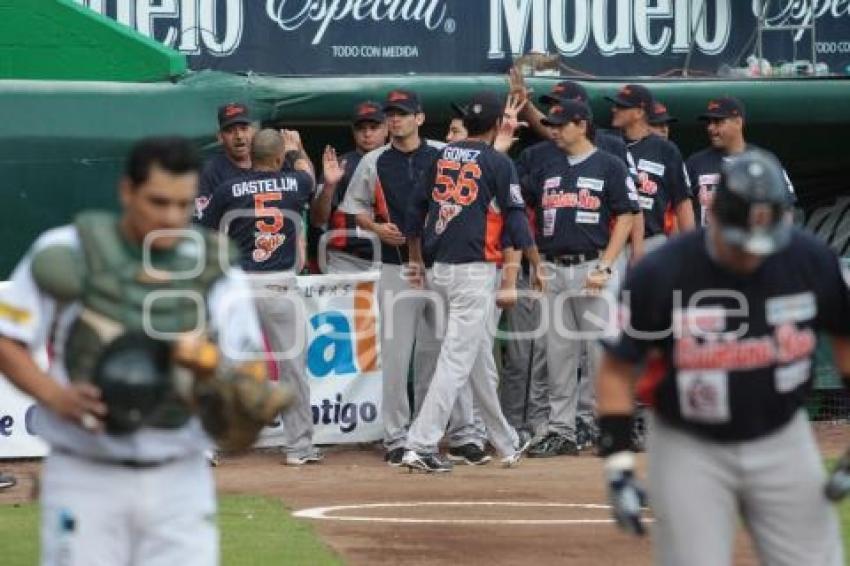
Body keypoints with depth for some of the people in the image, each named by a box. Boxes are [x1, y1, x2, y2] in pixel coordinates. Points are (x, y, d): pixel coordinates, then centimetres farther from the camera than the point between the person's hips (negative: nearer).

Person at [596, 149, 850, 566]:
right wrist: (619, 468, -14)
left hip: (783, 443, 2)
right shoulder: (659, 275, -18)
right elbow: (617, 370, -9)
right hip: (689, 449, -2)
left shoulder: (814, 262, -11)